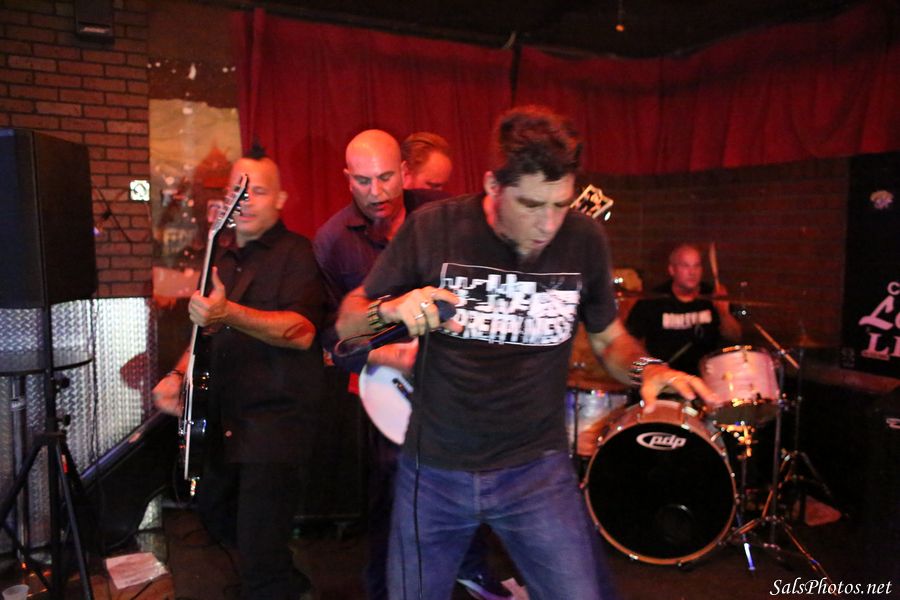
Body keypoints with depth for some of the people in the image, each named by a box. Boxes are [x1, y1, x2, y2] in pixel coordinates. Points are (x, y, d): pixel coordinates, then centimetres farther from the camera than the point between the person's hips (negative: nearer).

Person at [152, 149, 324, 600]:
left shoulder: (295, 253, -10)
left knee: (259, 552, -9)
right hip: (225, 414, 9)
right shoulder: (223, 256, 14)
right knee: (213, 510, 22)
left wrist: (229, 314, -36)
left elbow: (302, 331, -24)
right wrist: (179, 374, 8)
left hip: (276, 416, -8)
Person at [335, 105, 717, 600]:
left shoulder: (584, 239, -8)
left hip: (537, 471, 0)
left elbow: (607, 336, 7)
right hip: (432, 470, 0)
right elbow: (346, 323, -4)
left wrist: (647, 368, -14)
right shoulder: (432, 228, -13)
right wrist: (393, 309, -25)